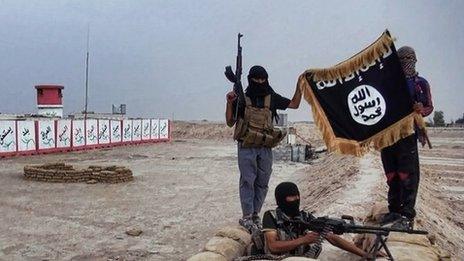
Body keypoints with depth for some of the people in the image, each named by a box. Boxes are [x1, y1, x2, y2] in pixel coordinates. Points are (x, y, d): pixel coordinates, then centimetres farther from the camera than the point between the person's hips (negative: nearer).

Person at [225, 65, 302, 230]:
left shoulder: (272, 98, 10)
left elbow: (294, 104, 18)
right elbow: (230, 123, 4)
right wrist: (230, 103, -9)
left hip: (265, 148, 3)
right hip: (247, 147, -3)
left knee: (262, 182, 6)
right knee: (247, 181, -4)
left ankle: (255, 214, 17)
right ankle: (247, 216, 2)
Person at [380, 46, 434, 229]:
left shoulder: (420, 83, 7)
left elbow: (430, 107, 6)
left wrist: (422, 110, -15)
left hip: (407, 133, -4)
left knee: (406, 176, -8)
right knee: (391, 176, 9)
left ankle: (407, 216, -4)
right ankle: (394, 211, 19)